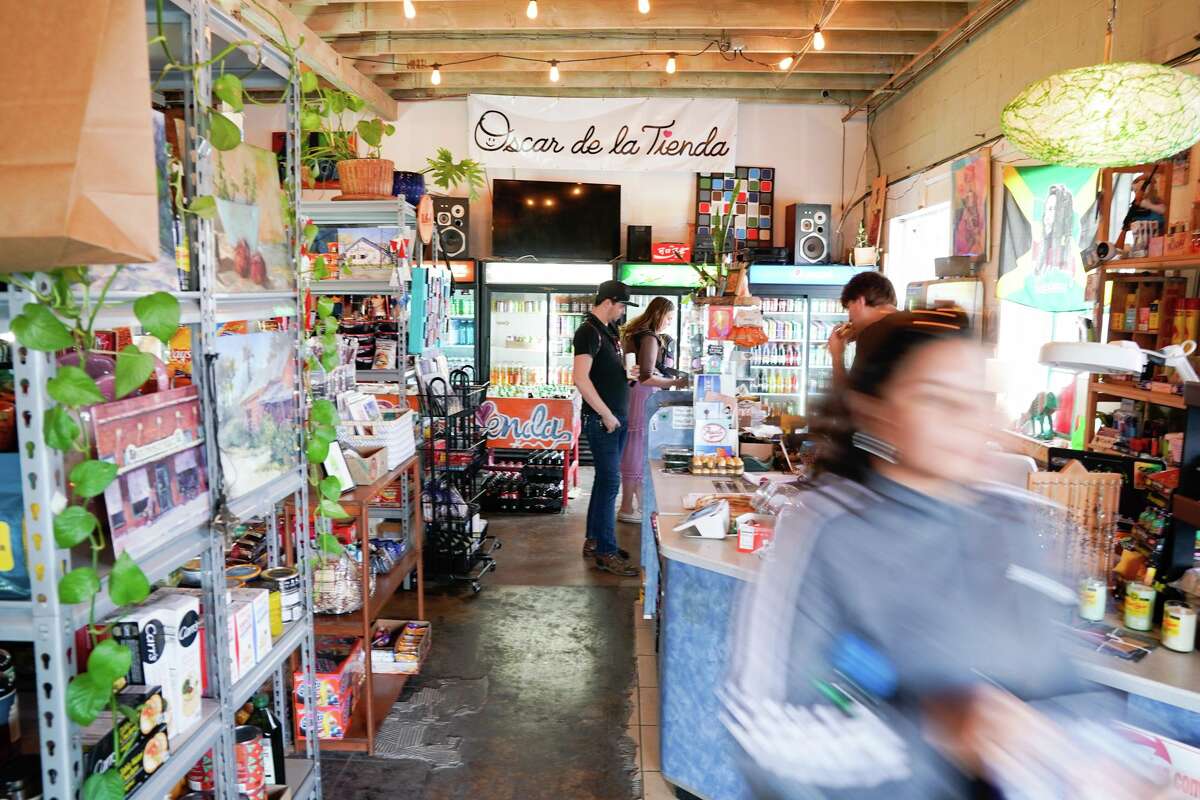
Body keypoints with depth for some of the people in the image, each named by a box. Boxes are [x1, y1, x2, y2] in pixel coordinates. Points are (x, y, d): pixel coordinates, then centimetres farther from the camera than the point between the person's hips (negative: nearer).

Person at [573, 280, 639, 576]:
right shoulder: (589, 332, -13)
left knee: (605, 479, 14)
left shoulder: (610, 331, 15)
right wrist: (606, 415, -20)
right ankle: (606, 553, 0)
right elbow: (581, 379, -23)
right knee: (610, 482, -7)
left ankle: (594, 540, 25)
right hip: (602, 420, -9)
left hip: (617, 418, 9)